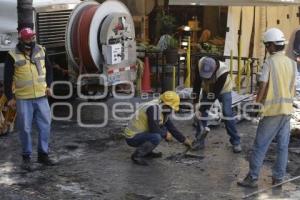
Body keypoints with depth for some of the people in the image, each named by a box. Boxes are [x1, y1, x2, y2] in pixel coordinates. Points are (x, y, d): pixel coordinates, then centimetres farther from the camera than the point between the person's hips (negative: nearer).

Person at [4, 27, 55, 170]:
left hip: (41, 96, 4)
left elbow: (48, 69, 18)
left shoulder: (41, 51, 5)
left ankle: (43, 154, 19)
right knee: (25, 129, 2)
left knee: (45, 125, 5)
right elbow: (7, 78, -3)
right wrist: (10, 97, -4)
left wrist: (48, 85, 8)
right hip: (23, 98, -4)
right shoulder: (13, 56, -7)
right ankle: (26, 157, 15)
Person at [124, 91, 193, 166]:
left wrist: (184, 140, 16)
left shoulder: (162, 108, 6)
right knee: (156, 137, -29)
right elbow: (153, 129, -27)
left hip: (139, 133, 10)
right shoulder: (154, 108, -24)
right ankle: (137, 155, -11)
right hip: (132, 138, -10)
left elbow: (171, 127, 14)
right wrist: (166, 134, -10)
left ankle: (147, 152, 15)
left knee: (163, 130, 11)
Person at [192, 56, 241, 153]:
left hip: (223, 90, -3)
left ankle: (236, 142, -1)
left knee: (227, 114, -12)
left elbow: (215, 94, -36)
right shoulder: (200, 65, -31)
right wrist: (195, 102, -25)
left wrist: (201, 109, -33)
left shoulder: (223, 72, -41)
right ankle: (199, 140, 7)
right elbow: (197, 84, -21)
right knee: (201, 113, -5)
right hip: (208, 90, 4)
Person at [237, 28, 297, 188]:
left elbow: (263, 86, -13)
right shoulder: (292, 63, 6)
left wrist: (256, 105, -5)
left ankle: (252, 178, 3)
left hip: (272, 109, -5)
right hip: (287, 109, 6)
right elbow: (292, 88, 10)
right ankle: (278, 178, 14)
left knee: (260, 145, 1)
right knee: (283, 146, 9)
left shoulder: (269, 62, -10)